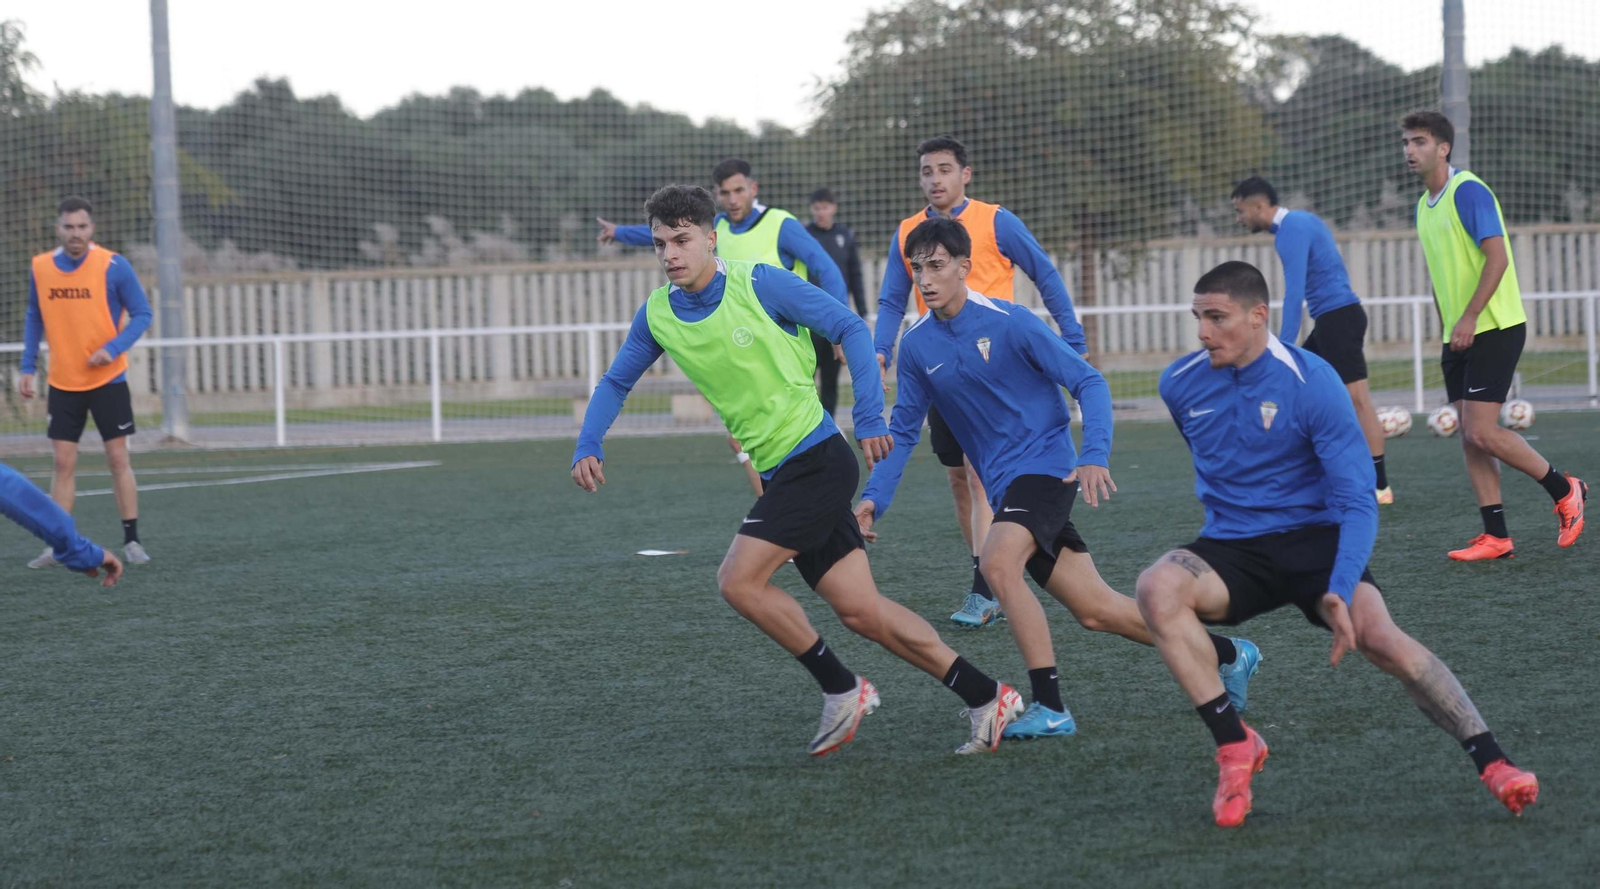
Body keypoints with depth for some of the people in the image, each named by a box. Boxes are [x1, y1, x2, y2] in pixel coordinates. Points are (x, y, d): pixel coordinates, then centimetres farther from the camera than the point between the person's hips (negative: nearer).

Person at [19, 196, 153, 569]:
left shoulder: (113, 266, -11)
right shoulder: (40, 268, 0)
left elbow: (141, 314, -6)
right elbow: (34, 318, 12)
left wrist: (113, 348, -21)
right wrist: (28, 367, 5)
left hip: (107, 379, -3)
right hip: (62, 382, 3)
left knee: (118, 458, -1)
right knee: (64, 463, 2)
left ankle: (132, 541, 6)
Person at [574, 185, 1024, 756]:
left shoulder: (759, 284, -12)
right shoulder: (657, 316, 6)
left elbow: (850, 328, -8)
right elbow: (616, 382, 20)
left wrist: (869, 416, -14)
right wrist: (587, 447, 4)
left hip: (817, 459, -7)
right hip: (781, 473, 7)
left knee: (738, 580, -15)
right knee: (861, 611, 3)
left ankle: (841, 688, 1)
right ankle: (987, 699, 10)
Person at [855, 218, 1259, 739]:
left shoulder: (1008, 323, -12)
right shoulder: (916, 347, 5)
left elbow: (1088, 383, -10)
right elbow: (904, 431, 12)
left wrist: (1095, 455, -24)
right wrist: (874, 498, -2)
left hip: (1045, 466, -6)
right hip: (1006, 487, 6)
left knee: (997, 562, -30)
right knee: (1094, 610, 5)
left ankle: (1050, 707, -23)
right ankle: (1227, 655, 22)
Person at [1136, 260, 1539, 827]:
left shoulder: (1313, 382, -13)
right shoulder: (1180, 385, 0)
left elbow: (1357, 501, -16)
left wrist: (1341, 592, -28)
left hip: (1313, 539, -3)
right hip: (1231, 547, 4)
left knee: (1377, 636, -30)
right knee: (1157, 588, -29)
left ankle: (1491, 763, -20)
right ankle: (1234, 747, -21)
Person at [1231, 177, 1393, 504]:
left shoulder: (1292, 231, -16)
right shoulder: (1299, 221, 16)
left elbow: (1294, 293, -23)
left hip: (1338, 317, -11)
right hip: (1330, 318, 11)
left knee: (1357, 398, -9)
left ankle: (1380, 486, -9)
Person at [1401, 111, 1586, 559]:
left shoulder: (1468, 192, -12)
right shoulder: (1424, 205, 14)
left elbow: (1497, 257, -19)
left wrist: (1469, 318, -22)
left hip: (1493, 329, -9)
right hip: (1459, 336, 9)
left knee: (1481, 433, -13)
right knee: (1469, 436, 2)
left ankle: (1564, 489, 5)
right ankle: (1496, 536, 4)